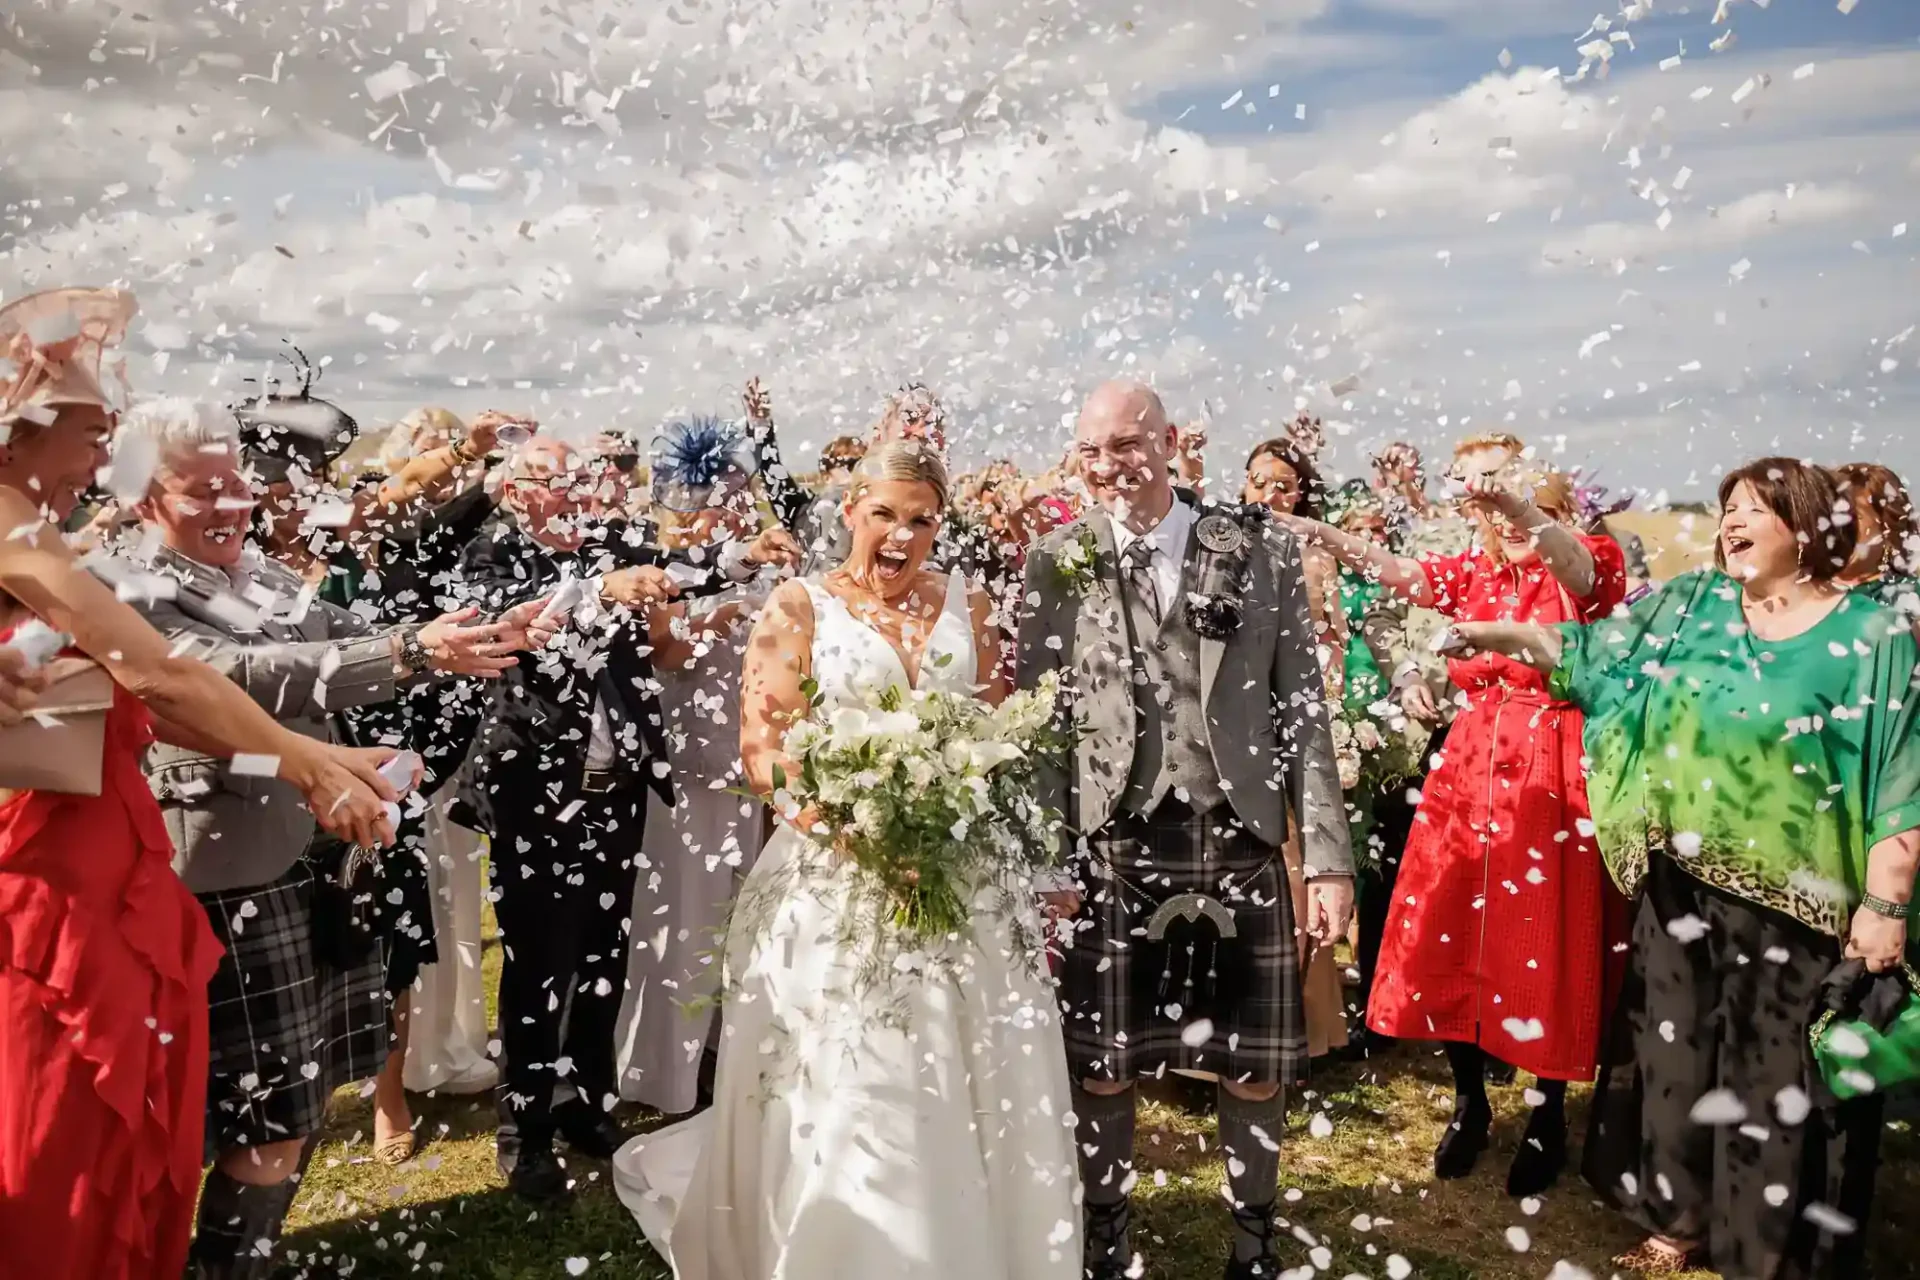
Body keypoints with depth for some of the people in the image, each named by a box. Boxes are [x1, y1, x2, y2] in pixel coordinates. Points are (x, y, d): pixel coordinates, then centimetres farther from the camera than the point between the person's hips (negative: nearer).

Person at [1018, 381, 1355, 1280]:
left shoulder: (1260, 550, 2)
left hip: (1242, 843, 1)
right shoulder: (1057, 563, 2)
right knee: (1100, 1066, 10)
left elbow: (1303, 706, 2)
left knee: (1257, 1068, 10)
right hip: (1109, 848, 0)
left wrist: (1327, 855, -3)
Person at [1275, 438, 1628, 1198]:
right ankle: (1469, 1100, 26)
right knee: (1449, 940, 6)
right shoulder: (1472, 575, 10)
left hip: (1553, 778, -4)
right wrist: (1318, 533, -19)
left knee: (1545, 946, 2)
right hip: (1470, 771, 4)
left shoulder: (1586, 570, -4)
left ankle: (1548, 1114, 22)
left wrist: (1520, 504, -47)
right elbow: (1395, 571, -3)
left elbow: (1575, 568, -27)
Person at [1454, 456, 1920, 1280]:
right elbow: (1587, 654, 8)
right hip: (1681, 883, 4)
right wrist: (1495, 634, -2)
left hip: (1795, 899, -4)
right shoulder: (1691, 605, 6)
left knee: (1778, 1082, 7)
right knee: (1675, 1057, 15)